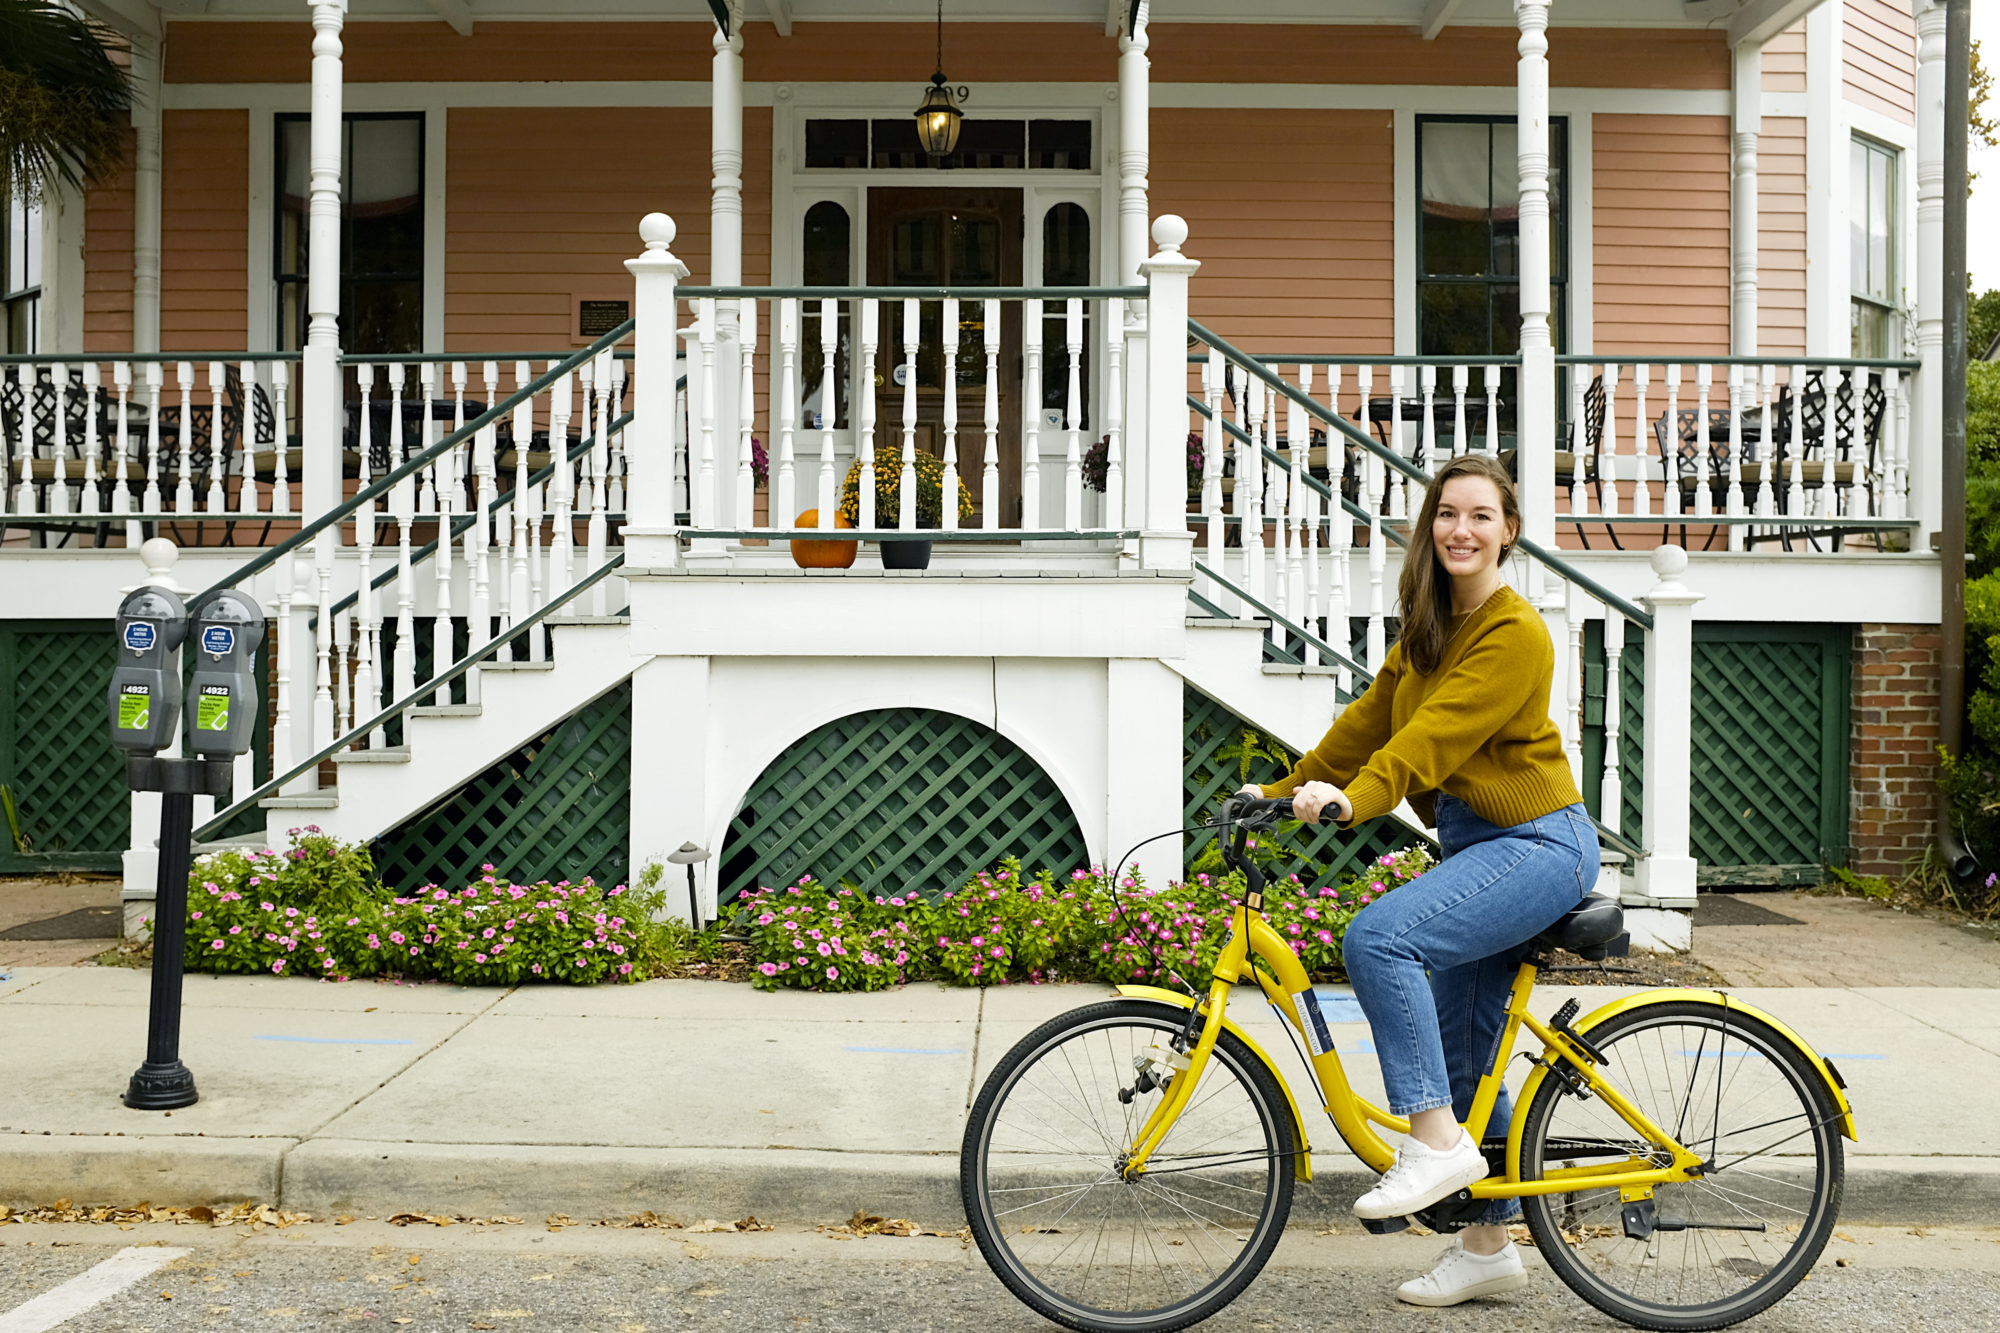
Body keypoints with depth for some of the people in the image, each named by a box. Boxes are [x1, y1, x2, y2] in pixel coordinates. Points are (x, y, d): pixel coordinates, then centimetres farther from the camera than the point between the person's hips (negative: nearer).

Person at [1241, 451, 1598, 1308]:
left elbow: (1437, 732, -27)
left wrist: (1351, 800, -38)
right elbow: (1373, 718, 16)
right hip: (1475, 843, 9)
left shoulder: (1515, 632, -14)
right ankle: (1489, 1246, 24)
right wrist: (1286, 791, 13)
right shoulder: (1432, 626, 13)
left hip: (1536, 843, -9)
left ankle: (1437, 1142, -19)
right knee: (1463, 1058, 11)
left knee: (1378, 935, -29)